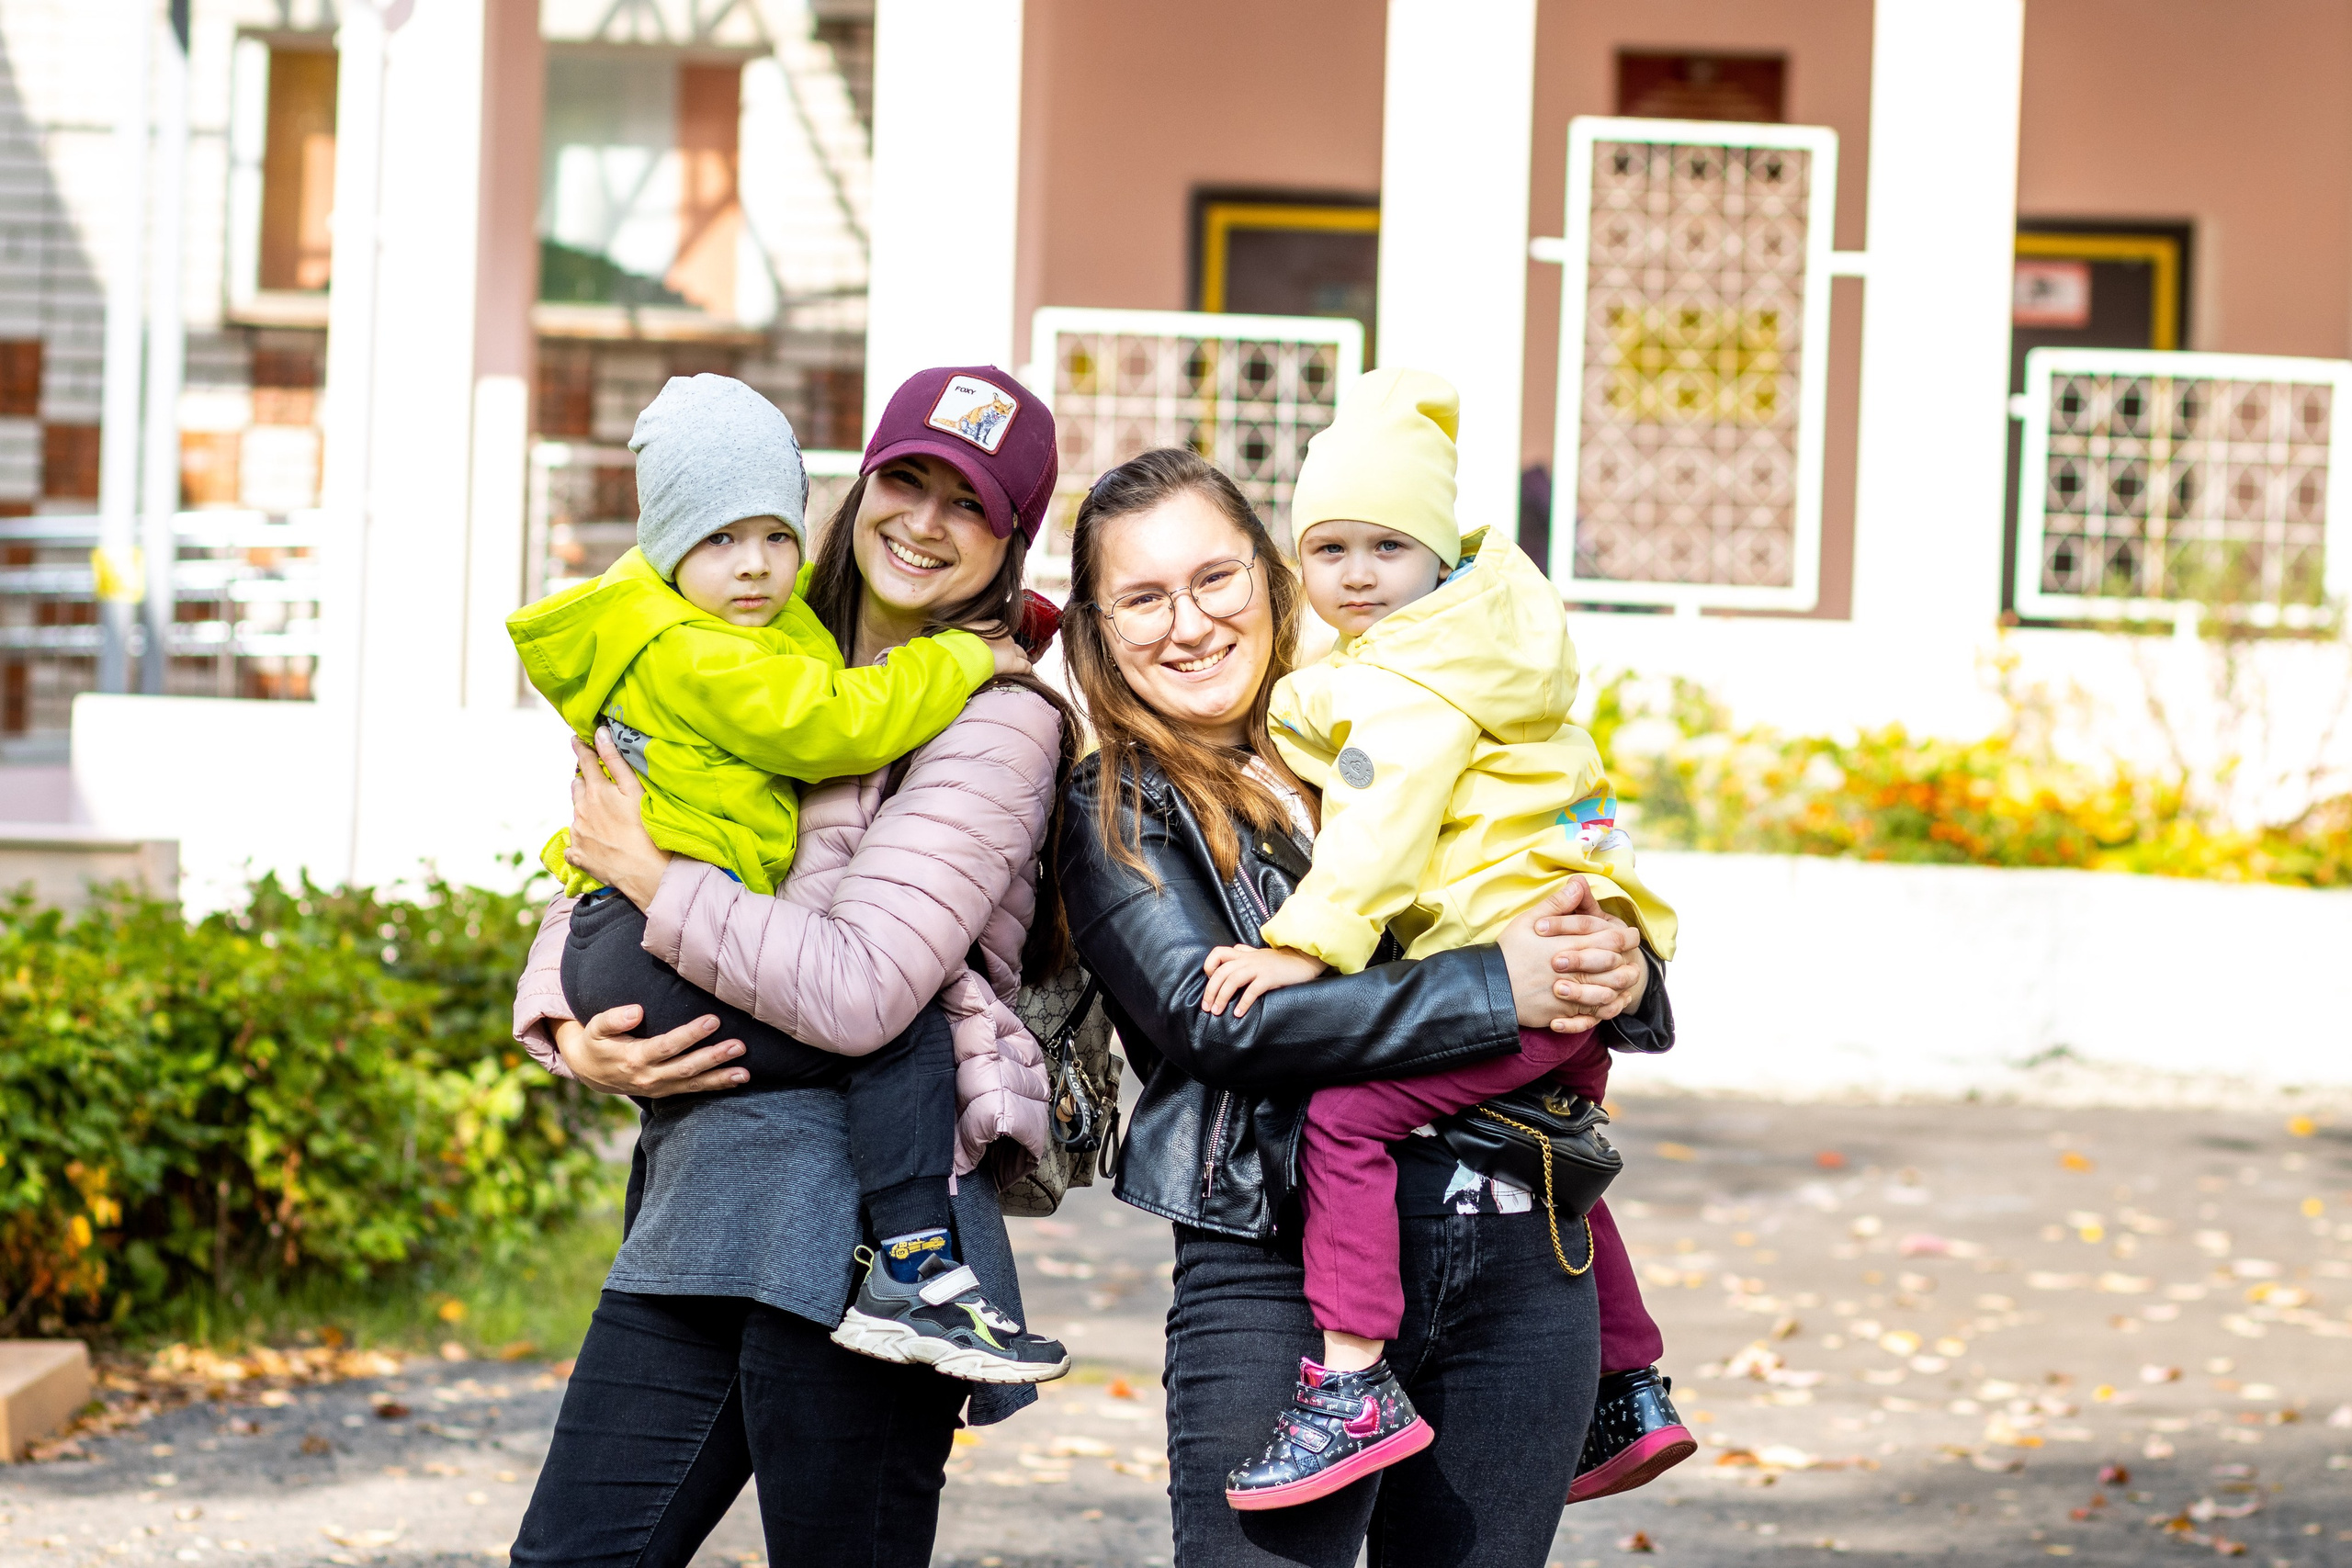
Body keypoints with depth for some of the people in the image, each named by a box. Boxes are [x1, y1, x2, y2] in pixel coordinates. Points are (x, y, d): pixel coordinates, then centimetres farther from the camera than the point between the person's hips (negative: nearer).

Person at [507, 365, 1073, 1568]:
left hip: (854, 1194, -7)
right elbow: (589, 881, 22)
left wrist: (651, 875, -5)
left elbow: (857, 991, -15)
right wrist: (571, 1035, 1)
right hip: (695, 1193, 7)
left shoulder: (997, 720, -4)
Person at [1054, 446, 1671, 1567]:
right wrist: (1495, 988, -17)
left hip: (1518, 1260, 4)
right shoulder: (1112, 814, 3)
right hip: (1281, 1274, -3)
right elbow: (1211, 1012, -13)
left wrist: (1619, 971, -8)